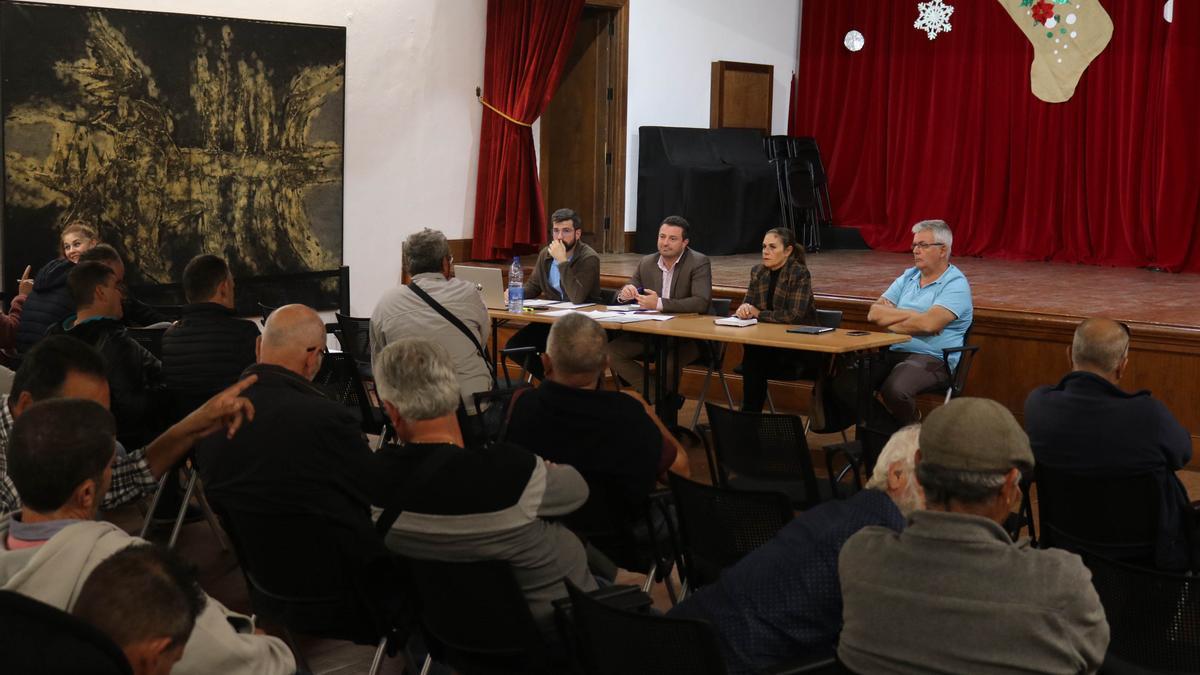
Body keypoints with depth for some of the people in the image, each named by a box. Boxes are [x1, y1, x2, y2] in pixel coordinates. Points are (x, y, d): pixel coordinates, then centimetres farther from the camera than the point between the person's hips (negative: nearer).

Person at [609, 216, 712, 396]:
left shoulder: (699, 263, -8)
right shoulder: (646, 262, 7)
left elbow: (702, 302, -22)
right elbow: (621, 298, 12)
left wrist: (660, 304, -29)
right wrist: (624, 294, -14)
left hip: (687, 336, -5)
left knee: (666, 359, -35)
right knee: (611, 351, -17)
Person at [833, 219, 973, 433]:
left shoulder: (956, 284, -5)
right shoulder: (908, 277, 18)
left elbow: (928, 324, -21)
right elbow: (874, 313, 6)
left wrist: (890, 322, -4)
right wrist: (913, 315, -7)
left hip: (932, 359, -7)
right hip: (893, 353, 7)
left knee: (895, 389, -37)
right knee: (844, 383, -16)